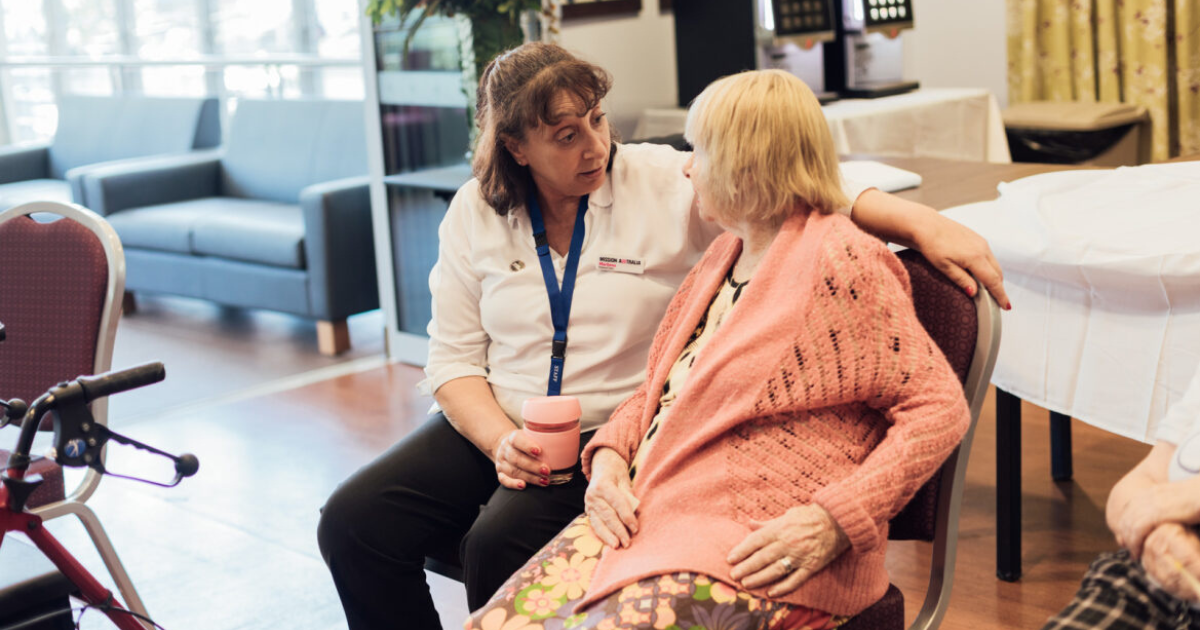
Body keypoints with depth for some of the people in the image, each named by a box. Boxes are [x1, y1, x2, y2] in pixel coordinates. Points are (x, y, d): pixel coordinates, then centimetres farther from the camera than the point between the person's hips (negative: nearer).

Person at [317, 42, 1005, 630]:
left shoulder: (668, 184, -6)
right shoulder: (475, 214, 4)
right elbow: (454, 358, 4)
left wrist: (924, 223, -29)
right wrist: (501, 441, -15)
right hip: (496, 425, 4)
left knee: (499, 546, -31)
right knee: (353, 523, -14)